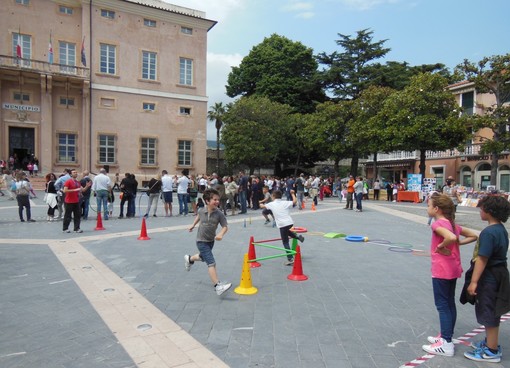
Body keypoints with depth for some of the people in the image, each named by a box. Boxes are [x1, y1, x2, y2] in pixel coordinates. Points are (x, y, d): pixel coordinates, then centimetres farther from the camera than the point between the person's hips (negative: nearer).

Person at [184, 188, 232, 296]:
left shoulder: (219, 214, -17)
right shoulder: (201, 210, -15)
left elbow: (225, 227, -17)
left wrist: (221, 234, -36)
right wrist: (193, 225, 20)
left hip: (211, 240, 4)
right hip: (201, 241, -4)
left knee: (202, 257, 30)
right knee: (211, 263, -16)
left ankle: (189, 259, 62)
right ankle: (218, 286, -20)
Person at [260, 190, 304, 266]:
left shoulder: (272, 204, 5)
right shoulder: (285, 203, 6)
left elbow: (263, 206, 21)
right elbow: (295, 201, -1)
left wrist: (261, 205, 46)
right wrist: (293, 194, 16)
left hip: (282, 225, -4)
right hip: (290, 222, 4)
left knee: (285, 242, 1)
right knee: (287, 231, 38)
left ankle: (290, 259, -3)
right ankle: (298, 236, 23)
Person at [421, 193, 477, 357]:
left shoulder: (438, 224, -18)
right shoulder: (452, 224, 8)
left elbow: (451, 238, -36)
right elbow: (473, 236, 13)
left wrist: (441, 246, -19)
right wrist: (458, 243, 4)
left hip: (441, 271, -9)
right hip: (453, 269, 9)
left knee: (442, 305, -1)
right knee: (450, 303, 16)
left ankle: (446, 344, 5)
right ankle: (447, 337, 29)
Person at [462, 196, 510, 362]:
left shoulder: (489, 232, -24)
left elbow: (482, 259, -25)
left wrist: (474, 281, -22)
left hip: (489, 278, -10)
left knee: (489, 313, 4)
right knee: (491, 312, 22)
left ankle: (491, 351, 17)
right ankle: (491, 342, 39)